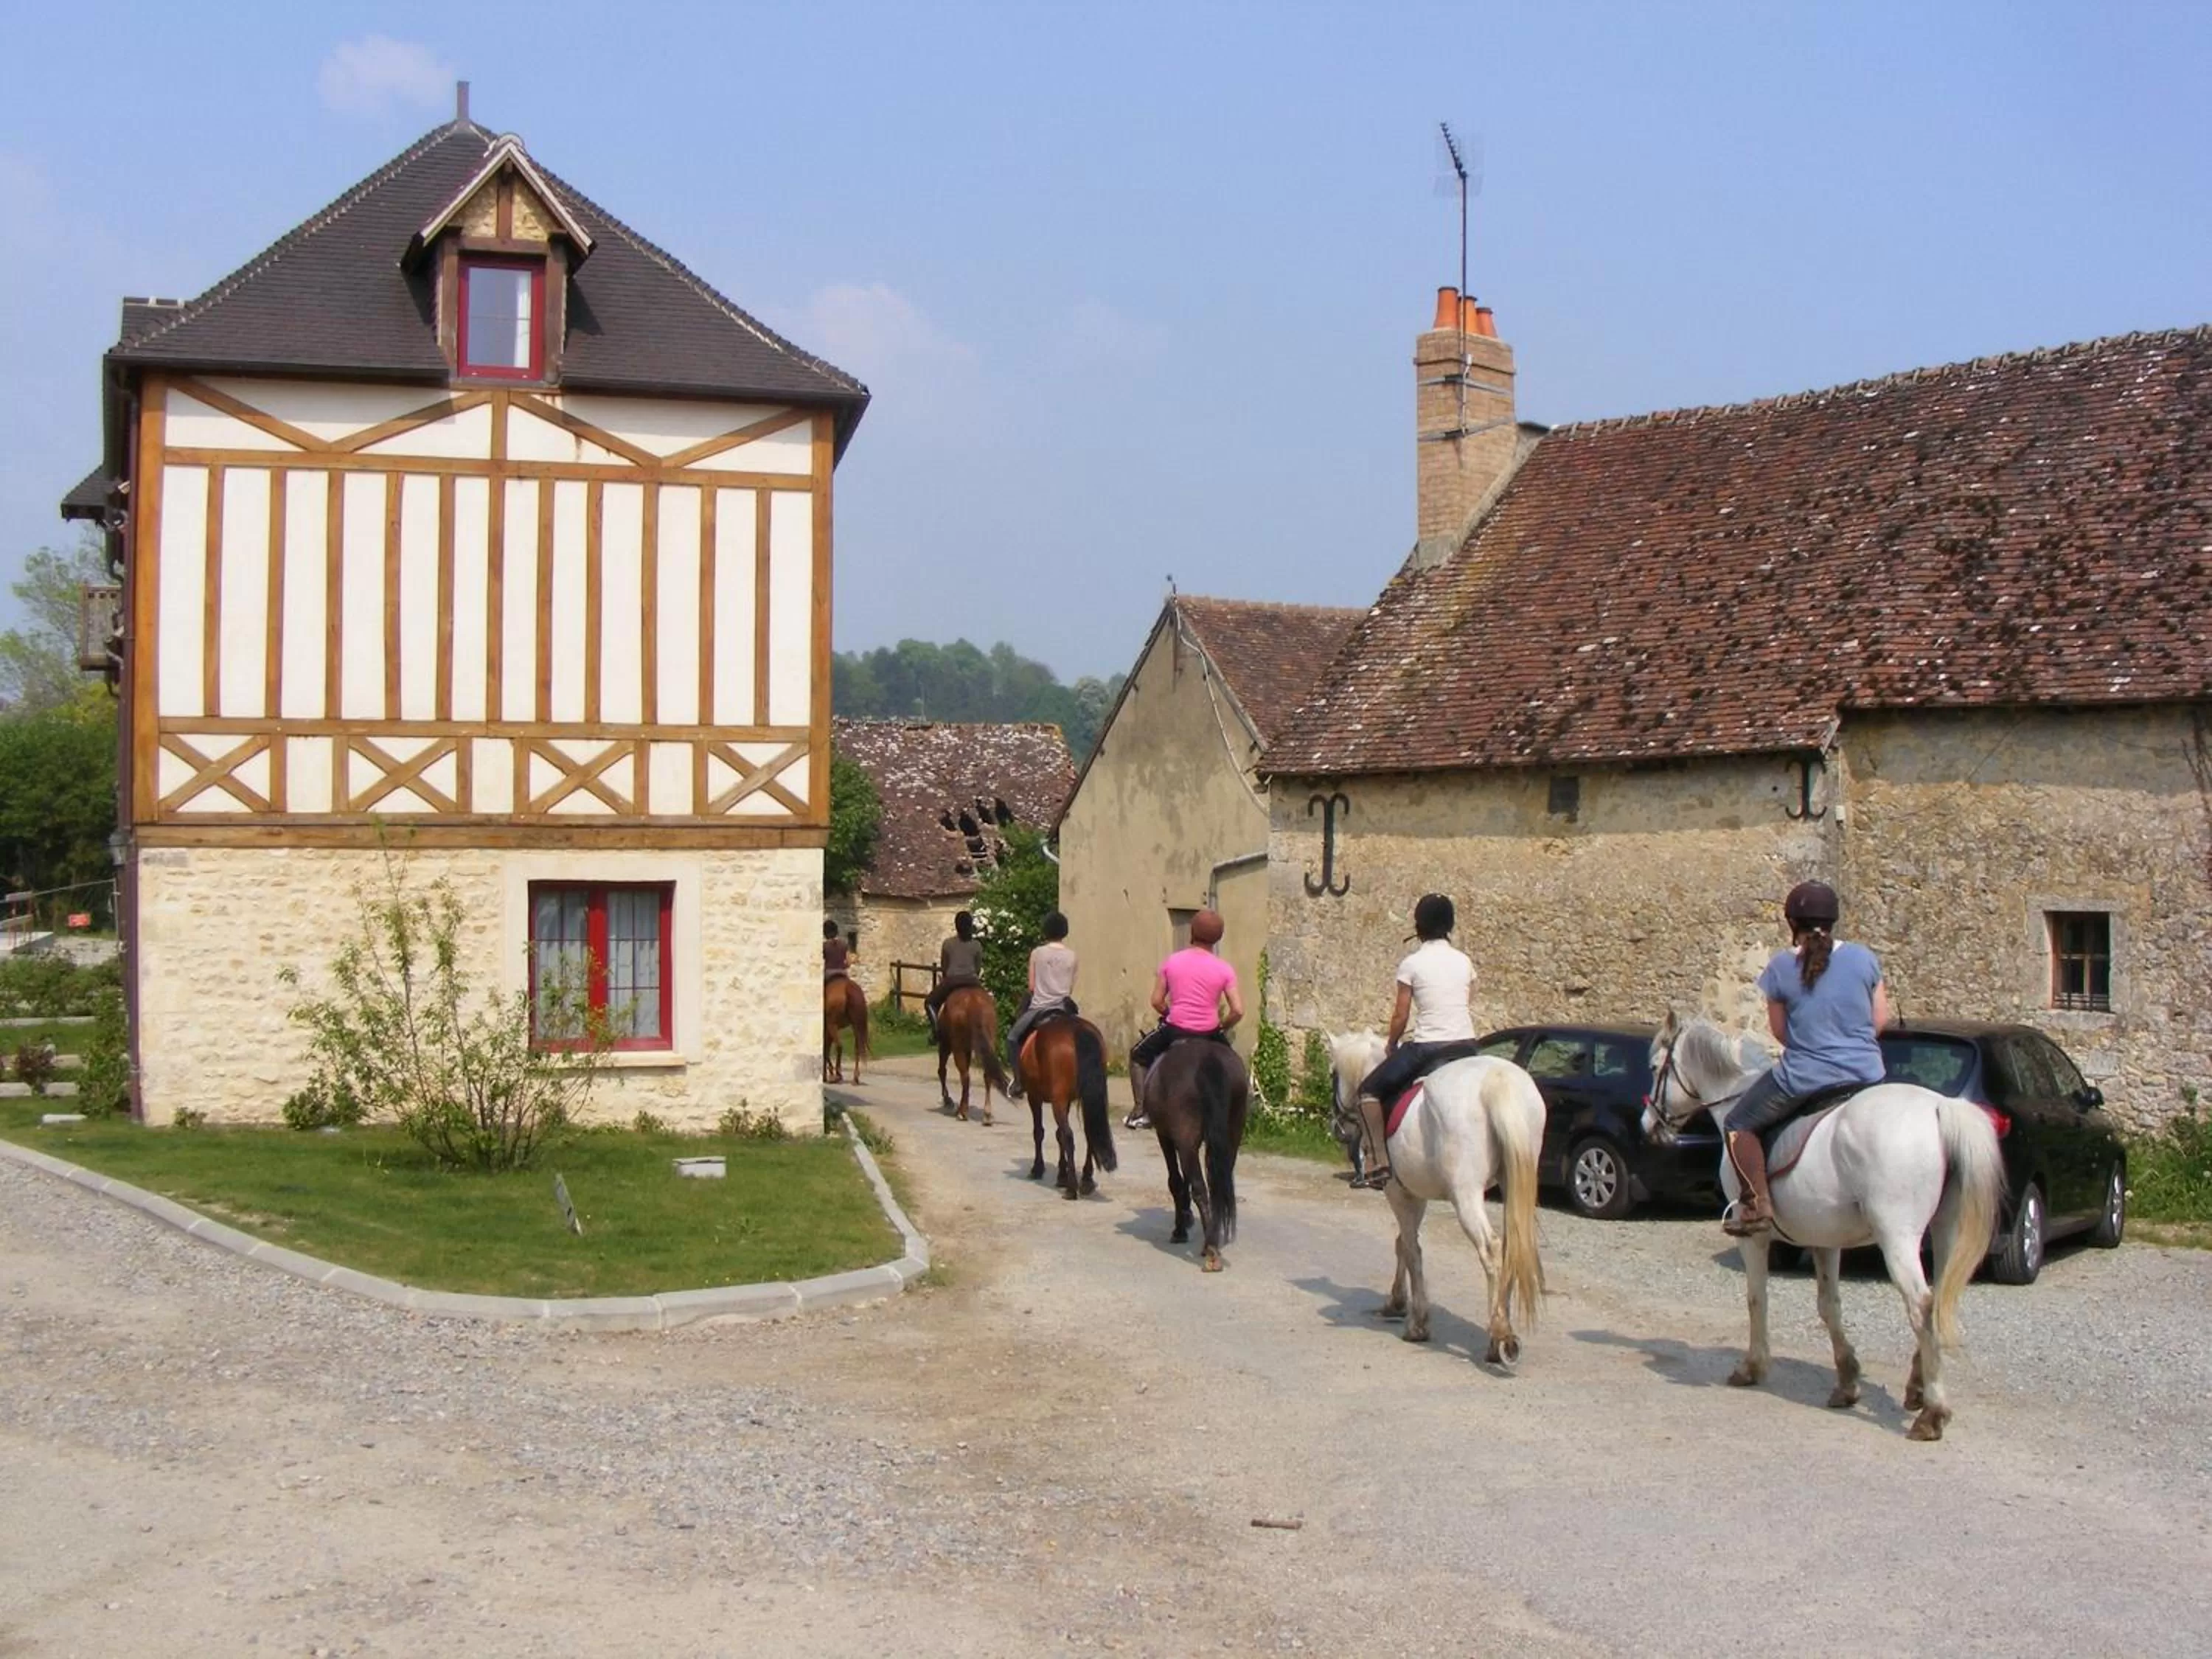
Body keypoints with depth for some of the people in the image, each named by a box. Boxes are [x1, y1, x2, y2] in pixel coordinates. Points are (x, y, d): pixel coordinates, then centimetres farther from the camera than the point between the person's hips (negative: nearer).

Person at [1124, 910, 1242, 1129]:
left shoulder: (1172, 962, -2)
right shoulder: (1225, 970, -5)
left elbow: (1156, 1001, 1)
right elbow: (1238, 1011, -8)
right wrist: (1223, 1027, 10)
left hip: (1174, 1029, 0)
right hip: (1209, 1033, 0)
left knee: (1138, 1055, 25)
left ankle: (1141, 1112, 17)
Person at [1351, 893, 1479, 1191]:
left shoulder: (1412, 964, -5)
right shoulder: (1463, 961, 8)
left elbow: (1400, 1015, -2)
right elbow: (1467, 1006, 14)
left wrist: (1392, 1045, 15)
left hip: (1427, 1047, -5)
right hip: (1465, 1044, 5)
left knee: (1369, 1091, 10)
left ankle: (1378, 1165, 0)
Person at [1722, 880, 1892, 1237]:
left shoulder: (1781, 968, -5)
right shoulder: (1863, 958, 1)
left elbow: (1779, 1032, 3)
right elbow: (1880, 1018, 8)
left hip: (1805, 1078, -3)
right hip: (1866, 1074, 3)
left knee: (1739, 1126, 15)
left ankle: (1756, 1203, 3)